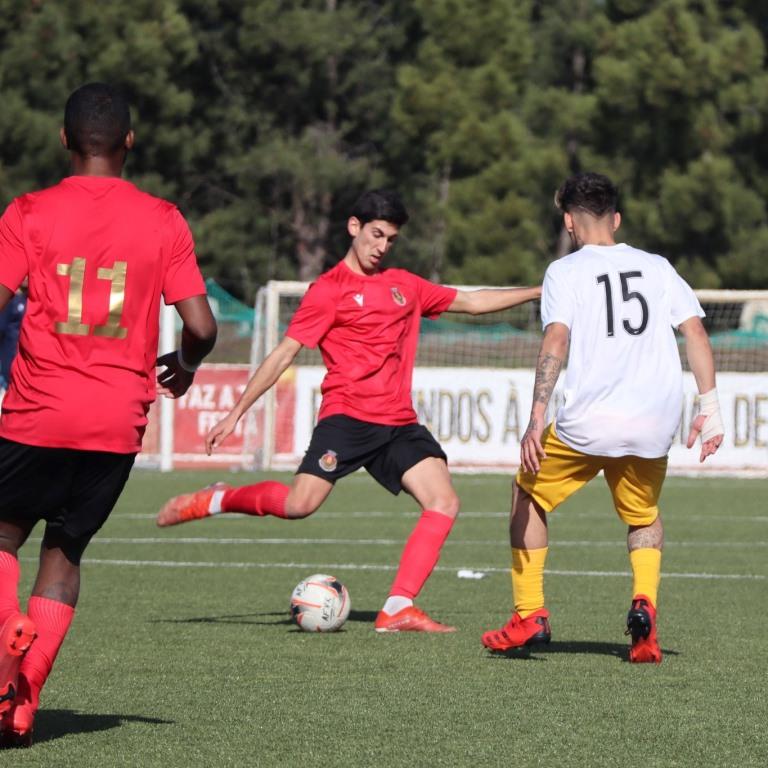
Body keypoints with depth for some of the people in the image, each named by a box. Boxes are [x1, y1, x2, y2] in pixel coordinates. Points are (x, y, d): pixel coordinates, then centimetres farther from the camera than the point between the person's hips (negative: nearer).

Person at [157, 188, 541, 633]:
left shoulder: (405, 286, 18)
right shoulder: (329, 290, 0)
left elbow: (472, 302, 28)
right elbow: (285, 353, -2)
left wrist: (539, 292, 24)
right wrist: (237, 413, -5)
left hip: (399, 424, 6)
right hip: (347, 416, -6)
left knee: (445, 503, -14)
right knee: (300, 505, -22)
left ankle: (398, 610, -16)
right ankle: (217, 500, 6)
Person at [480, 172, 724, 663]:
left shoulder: (565, 271, 2)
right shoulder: (656, 267, 13)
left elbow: (557, 340, -12)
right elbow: (695, 332, 5)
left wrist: (537, 418, -17)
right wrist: (710, 407, 7)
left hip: (588, 422, -3)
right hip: (655, 426, 3)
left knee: (528, 496, 21)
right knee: (644, 516, 27)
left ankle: (530, 616, 14)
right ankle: (645, 604, 0)